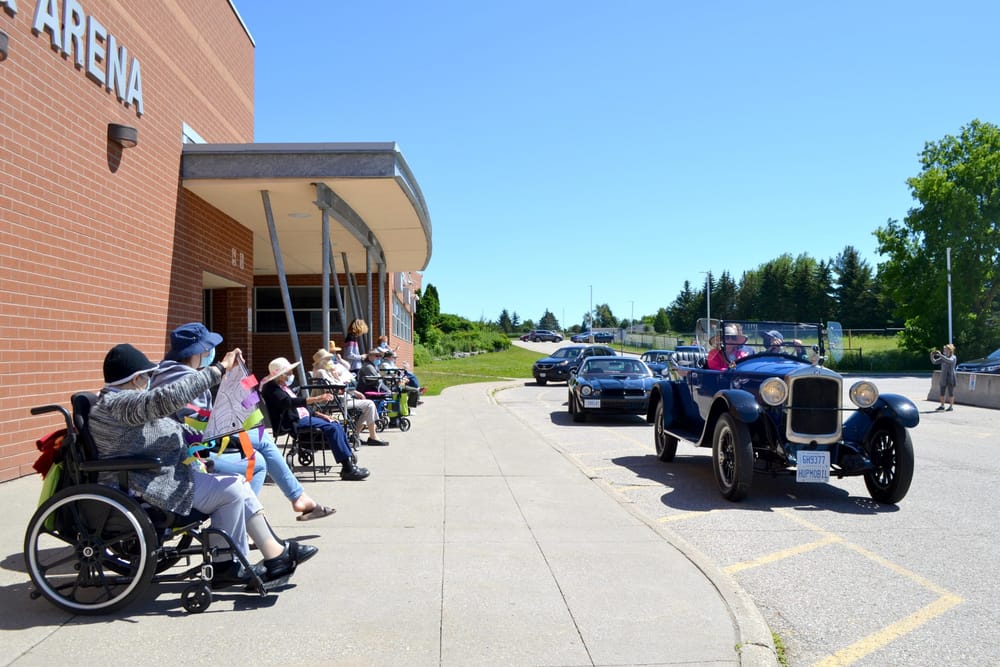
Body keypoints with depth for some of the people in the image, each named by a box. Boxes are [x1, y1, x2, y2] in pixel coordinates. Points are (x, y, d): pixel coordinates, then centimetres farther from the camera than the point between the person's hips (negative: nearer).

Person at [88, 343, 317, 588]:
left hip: (166, 474, 11)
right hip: (148, 490, -11)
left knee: (239, 483, 6)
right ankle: (225, 567, 2)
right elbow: (168, 398, -34)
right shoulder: (116, 404, -20)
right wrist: (218, 369, -32)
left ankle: (276, 552, 5)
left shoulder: (117, 401, 16)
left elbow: (166, 426, 25)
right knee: (230, 491, -12)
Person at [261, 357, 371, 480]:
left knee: (337, 426, -5)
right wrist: (316, 399, -34)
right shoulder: (271, 388, -9)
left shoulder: (284, 386, 22)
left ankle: (349, 460, -7)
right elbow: (289, 402, -27)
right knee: (331, 428, -23)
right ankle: (348, 469, -24)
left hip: (303, 417, 10)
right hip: (293, 423, -10)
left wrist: (317, 414, 14)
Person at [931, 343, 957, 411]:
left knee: (950, 393, 0)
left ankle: (951, 406, 9)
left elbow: (949, 361, -29)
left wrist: (940, 355, -32)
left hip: (951, 378, -5)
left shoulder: (953, 357, -7)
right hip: (943, 378, 5)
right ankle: (942, 406, 17)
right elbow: (934, 362, 3)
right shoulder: (943, 358, 7)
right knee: (942, 392, 8)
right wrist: (932, 356, -14)